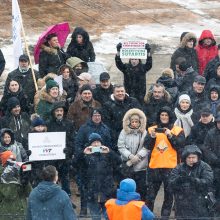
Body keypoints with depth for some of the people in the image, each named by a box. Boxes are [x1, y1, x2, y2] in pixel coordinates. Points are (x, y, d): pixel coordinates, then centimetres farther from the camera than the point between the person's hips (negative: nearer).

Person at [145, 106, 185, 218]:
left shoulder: (177, 130, 4)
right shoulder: (152, 129, 9)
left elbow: (180, 146, -8)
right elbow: (147, 146, 1)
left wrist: (171, 136, -21)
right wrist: (152, 137, -17)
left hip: (171, 166, -1)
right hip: (154, 166, 1)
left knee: (169, 193, 3)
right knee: (150, 193, 4)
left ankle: (165, 216, 11)